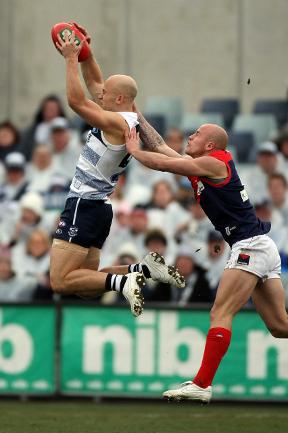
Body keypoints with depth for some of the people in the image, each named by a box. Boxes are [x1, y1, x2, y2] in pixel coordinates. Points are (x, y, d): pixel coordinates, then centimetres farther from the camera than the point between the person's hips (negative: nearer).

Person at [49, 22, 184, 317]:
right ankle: (143, 269, 3)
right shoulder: (125, 118, 11)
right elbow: (95, 84, 24)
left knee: (60, 282, -13)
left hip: (84, 205, -10)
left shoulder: (118, 123, -17)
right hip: (98, 207, 10)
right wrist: (85, 53, 12)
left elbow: (76, 101, -24)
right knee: (86, 286, 14)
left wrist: (72, 58, -17)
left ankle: (123, 282, -23)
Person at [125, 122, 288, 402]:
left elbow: (162, 164, -8)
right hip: (263, 247, 10)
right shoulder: (199, 168, 17)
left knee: (221, 314, -13)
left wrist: (134, 150, 9)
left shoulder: (213, 163, -7)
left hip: (250, 245, -10)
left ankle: (202, 385, -17)